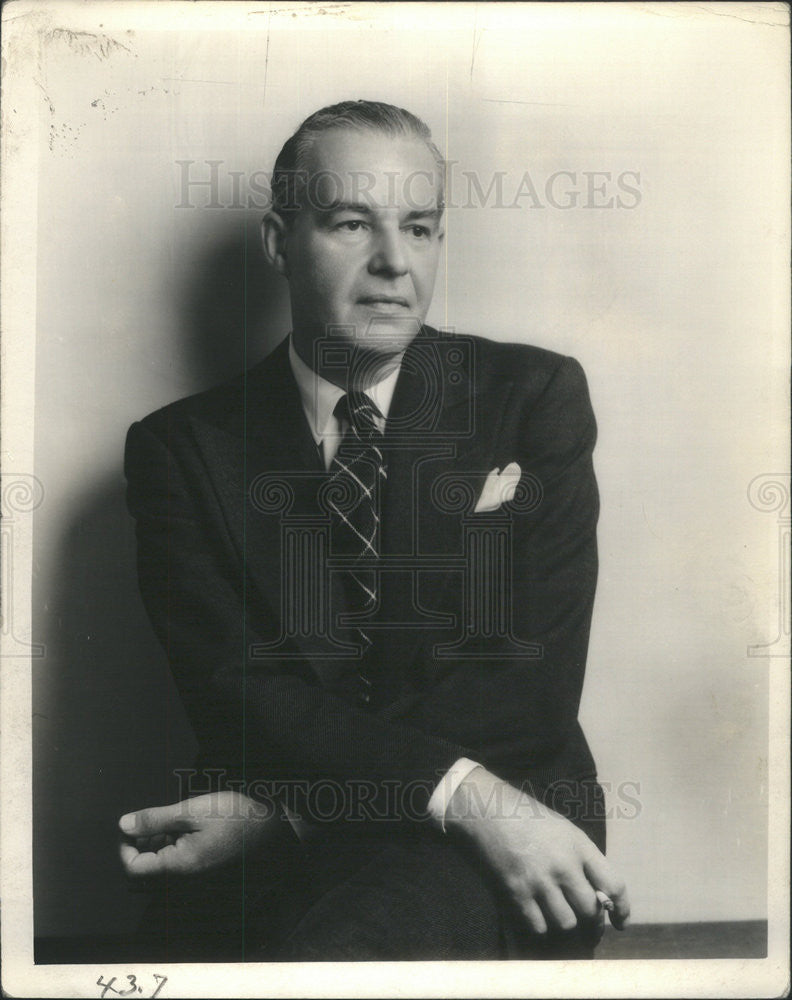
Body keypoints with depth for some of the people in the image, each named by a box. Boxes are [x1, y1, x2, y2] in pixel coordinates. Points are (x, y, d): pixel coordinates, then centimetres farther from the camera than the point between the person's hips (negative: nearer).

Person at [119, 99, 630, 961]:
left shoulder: (535, 397, 4)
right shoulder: (179, 446, 5)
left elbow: (535, 685, -5)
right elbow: (235, 694, -5)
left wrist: (281, 808, -13)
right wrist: (465, 793, -20)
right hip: (255, 875, 2)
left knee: (340, 953, -33)